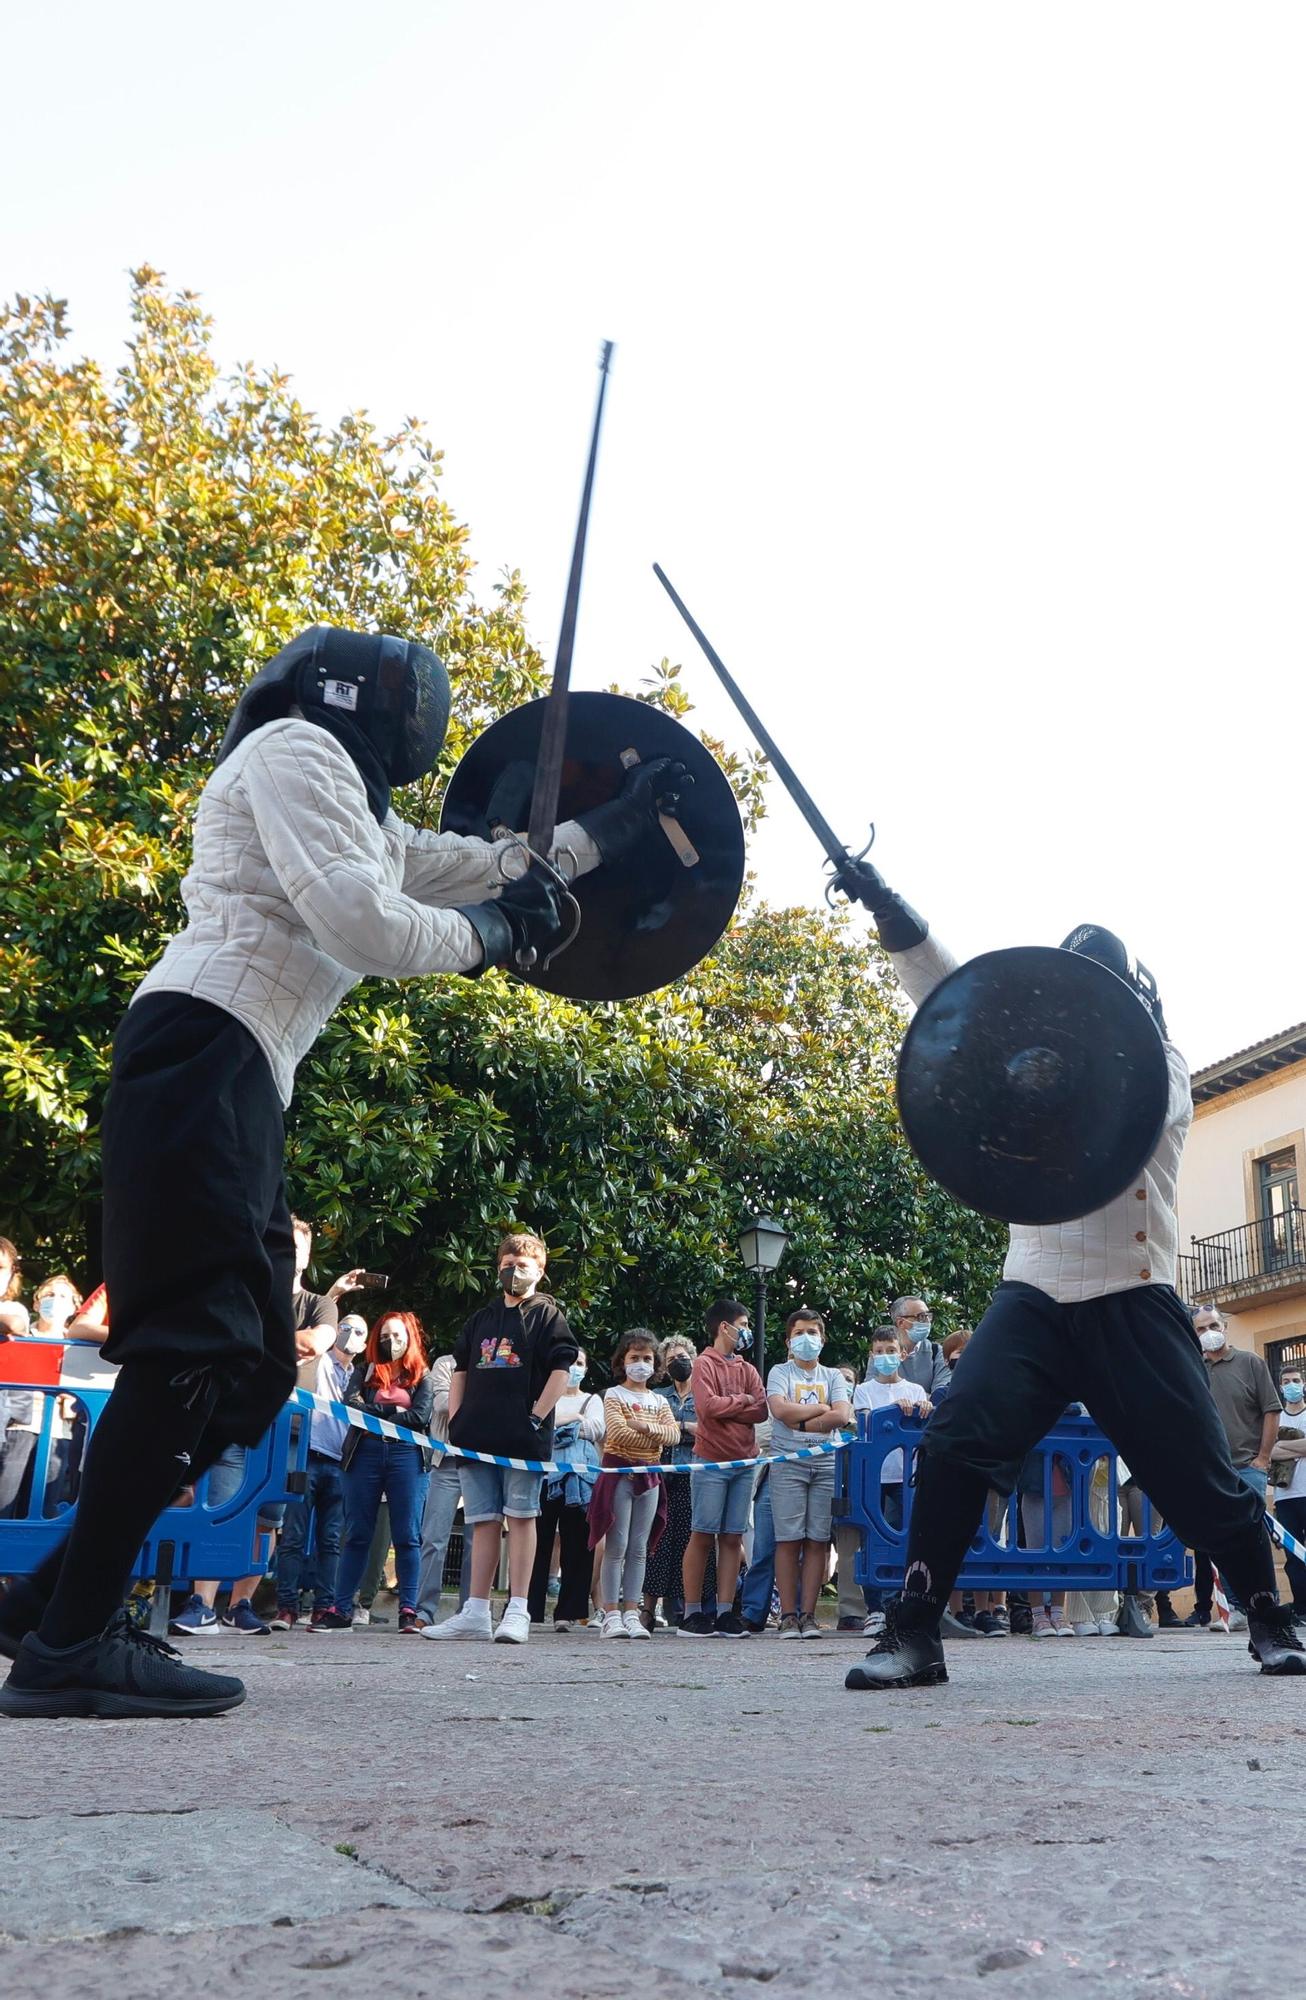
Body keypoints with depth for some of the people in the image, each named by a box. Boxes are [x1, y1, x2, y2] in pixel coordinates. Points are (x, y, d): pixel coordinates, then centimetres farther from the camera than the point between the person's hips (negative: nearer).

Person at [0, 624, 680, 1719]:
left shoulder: (366, 817, 29)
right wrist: (484, 934, 3)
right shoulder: (296, 747, 0)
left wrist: (604, 830, 39)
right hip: (203, 1052, -10)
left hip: (242, 1085, 10)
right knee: (196, 1348, -15)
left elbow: (464, 867, 38)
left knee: (251, 1368, 8)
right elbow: (360, 923, -12)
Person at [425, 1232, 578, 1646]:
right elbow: (460, 1372, 22)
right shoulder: (480, 1320, 20)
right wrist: (455, 1422, 10)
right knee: (484, 1521, 6)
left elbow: (561, 1372, -4)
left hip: (523, 1439, -5)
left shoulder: (547, 1315, 5)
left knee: (520, 1517, -4)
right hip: (477, 1436, 5)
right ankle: (476, 1614, 8)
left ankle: (518, 1612, -2)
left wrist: (536, 1418, -12)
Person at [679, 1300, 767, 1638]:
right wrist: (742, 1400, -3)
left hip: (744, 1463, 5)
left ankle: (725, 1612, 6)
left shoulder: (747, 1369, 15)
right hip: (711, 1461, -5)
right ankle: (692, 1613, 1)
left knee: (732, 1538, 4)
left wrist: (724, 1408, -8)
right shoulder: (704, 1364, -1)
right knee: (703, 1536, -3)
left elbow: (762, 1411, 2)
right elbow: (708, 1406, -16)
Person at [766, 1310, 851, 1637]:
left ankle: (808, 1614, 4)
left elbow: (842, 1416, -2)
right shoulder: (780, 1372, 10)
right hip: (787, 1463, -2)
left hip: (826, 1464, 2)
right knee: (788, 1540, -5)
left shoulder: (832, 1376, 15)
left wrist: (800, 1421, -7)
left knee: (817, 1541, -1)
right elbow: (780, 1409, -9)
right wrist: (821, 1408, -2)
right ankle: (788, 1615, -2)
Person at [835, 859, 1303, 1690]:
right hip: (1035, 1295, 2)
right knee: (955, 1442, -16)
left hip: (1130, 1303, -2)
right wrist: (895, 920, -12)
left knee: (1200, 1471, 2)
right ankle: (915, 1634, -8)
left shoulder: (1160, 1067, 6)